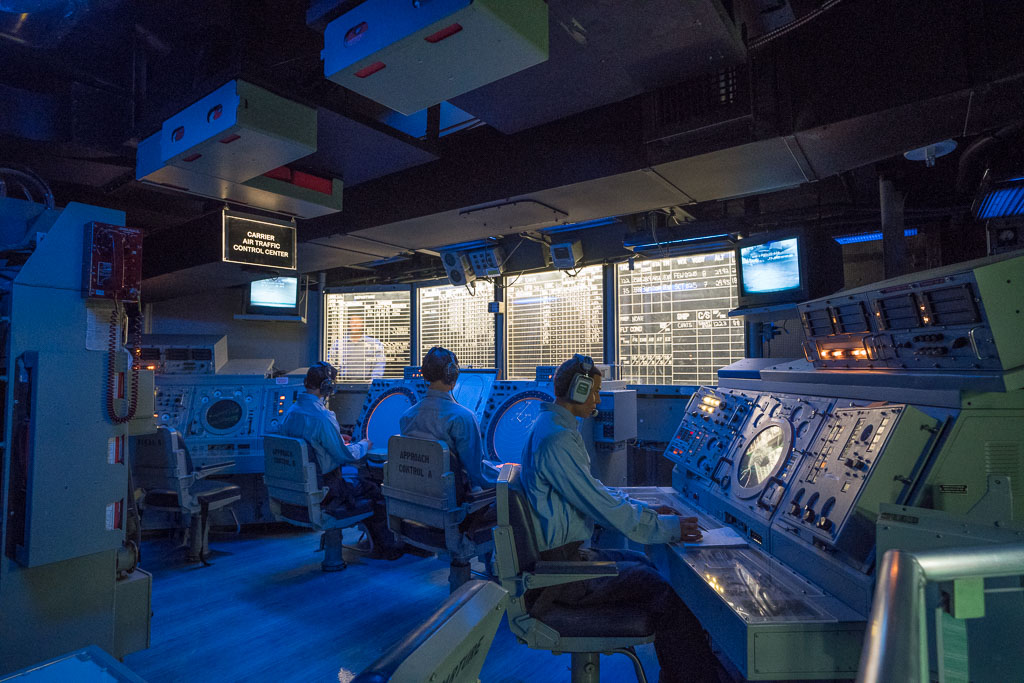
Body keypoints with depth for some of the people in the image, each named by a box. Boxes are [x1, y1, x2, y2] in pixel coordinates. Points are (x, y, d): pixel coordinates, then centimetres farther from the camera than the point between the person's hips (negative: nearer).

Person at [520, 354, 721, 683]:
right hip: (559, 563, -11)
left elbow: (595, 490, 19)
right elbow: (603, 506, -23)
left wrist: (646, 509, 12)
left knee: (652, 566, 13)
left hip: (567, 551, 11)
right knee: (664, 587, -14)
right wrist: (667, 528, -13)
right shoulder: (555, 439, -23)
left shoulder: (556, 428, 12)